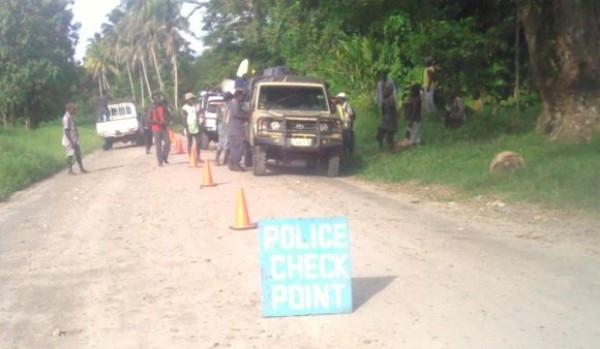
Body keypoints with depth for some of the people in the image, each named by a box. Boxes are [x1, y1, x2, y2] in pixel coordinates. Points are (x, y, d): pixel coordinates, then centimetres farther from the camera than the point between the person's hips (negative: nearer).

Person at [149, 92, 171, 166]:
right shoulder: (152, 109, -1)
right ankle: (160, 161, 1)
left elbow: (169, 116, 14)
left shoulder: (164, 107, 9)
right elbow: (149, 120, -3)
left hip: (164, 128, 3)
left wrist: (167, 121, -7)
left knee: (167, 143, -3)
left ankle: (165, 158, 19)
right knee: (158, 146, -3)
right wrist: (157, 122, -18)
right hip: (156, 129, -3)